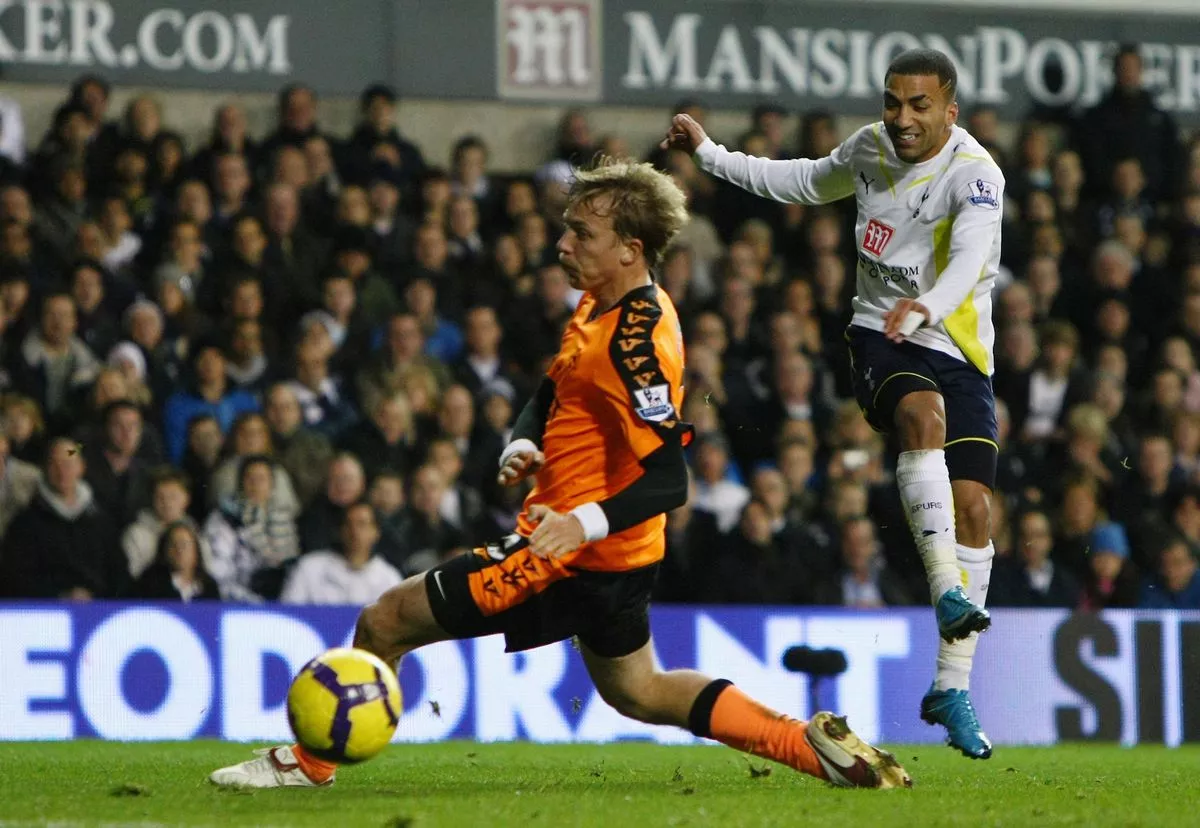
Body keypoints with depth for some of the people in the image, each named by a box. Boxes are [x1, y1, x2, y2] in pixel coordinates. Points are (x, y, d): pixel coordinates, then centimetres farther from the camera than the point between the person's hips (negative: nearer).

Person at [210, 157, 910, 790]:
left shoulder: (636, 341, -24)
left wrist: (582, 523, -38)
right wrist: (523, 447, 0)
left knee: (384, 624, -4)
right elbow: (552, 394, 20)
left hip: (572, 555, -10)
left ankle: (310, 764, 12)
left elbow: (669, 481, -28)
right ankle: (816, 744, 20)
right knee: (638, 692, 27)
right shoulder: (604, 305, 5)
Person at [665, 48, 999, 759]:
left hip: (958, 351, -2)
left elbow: (969, 258, -35)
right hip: (880, 338, 2)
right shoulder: (870, 148, 3)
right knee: (924, 416, -33)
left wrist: (927, 306, -55)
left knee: (973, 505, -9)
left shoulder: (975, 174, -15)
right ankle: (948, 593, -42)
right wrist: (709, 154, 25)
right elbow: (804, 182, 26)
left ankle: (952, 689, 1)